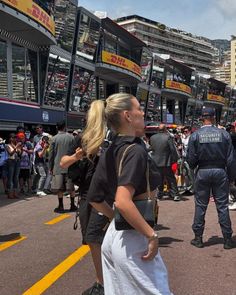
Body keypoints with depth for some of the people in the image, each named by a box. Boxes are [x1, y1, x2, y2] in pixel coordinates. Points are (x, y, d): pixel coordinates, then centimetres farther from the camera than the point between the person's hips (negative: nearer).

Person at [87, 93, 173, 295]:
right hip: (132, 239, -8)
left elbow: (95, 198, 13)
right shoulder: (135, 150, -18)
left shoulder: (110, 151, 7)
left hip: (113, 235, 9)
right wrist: (152, 235, -23)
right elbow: (122, 202, -30)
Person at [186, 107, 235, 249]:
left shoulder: (195, 135, -7)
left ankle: (198, 238, 15)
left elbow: (191, 159, -5)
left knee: (200, 205, 9)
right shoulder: (224, 134, -5)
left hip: (202, 172, 0)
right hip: (220, 172, 0)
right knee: (222, 206, 8)